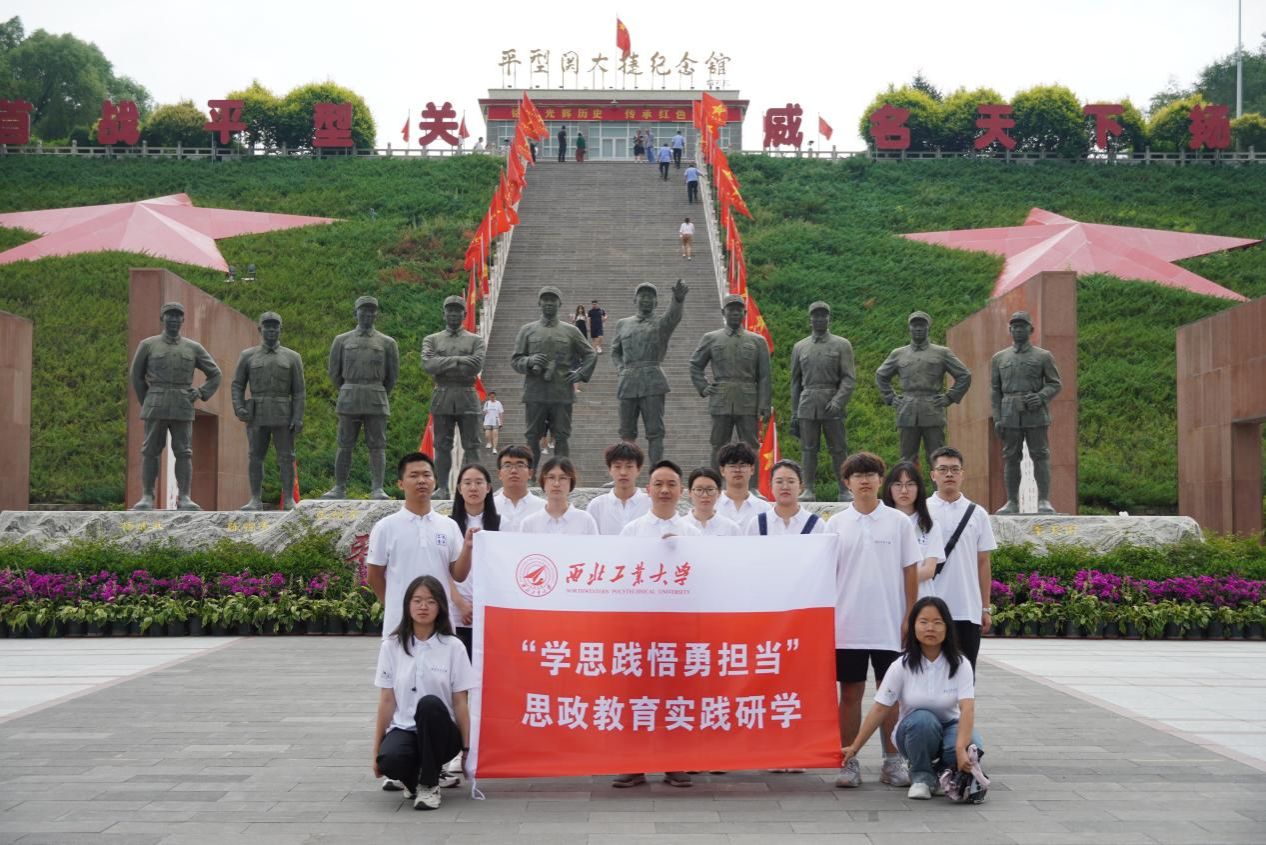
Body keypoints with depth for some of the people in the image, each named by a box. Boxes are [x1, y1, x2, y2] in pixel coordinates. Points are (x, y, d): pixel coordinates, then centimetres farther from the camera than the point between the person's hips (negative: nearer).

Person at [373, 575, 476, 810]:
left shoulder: (452, 647, -1)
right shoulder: (391, 646, 3)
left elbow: (460, 703, -1)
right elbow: (386, 702, 3)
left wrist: (466, 748, -6)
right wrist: (376, 750, 1)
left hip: (439, 732, 0)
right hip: (403, 728, 1)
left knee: (429, 704, -36)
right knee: (390, 760, -35)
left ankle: (429, 784, -18)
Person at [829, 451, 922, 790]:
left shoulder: (899, 522, 3)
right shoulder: (836, 524, 5)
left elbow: (910, 572, 4)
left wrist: (910, 618, -1)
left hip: (889, 625, 0)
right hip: (847, 626, 0)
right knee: (850, 693, 4)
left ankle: (892, 761, 15)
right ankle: (848, 762, 11)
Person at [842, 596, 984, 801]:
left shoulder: (958, 663, -11)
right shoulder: (902, 666, -10)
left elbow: (967, 709, -23)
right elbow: (880, 709, -7)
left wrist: (961, 748, -40)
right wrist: (855, 747, -9)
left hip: (949, 726, 0)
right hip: (914, 731, 0)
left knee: (973, 746, -34)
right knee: (922, 719, -37)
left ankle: (944, 772, 1)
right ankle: (922, 776, -10)